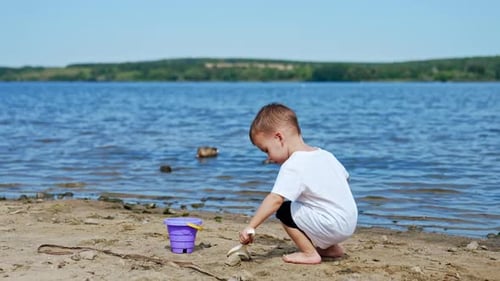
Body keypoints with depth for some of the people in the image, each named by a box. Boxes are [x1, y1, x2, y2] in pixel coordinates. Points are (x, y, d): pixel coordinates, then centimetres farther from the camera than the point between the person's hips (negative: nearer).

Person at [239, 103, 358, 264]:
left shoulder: (293, 166, -16)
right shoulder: (324, 154, 9)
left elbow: (275, 199, -25)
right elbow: (345, 178, 18)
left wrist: (250, 227, -25)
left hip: (332, 226, -9)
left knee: (284, 211, -4)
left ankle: (310, 254, -1)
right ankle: (330, 247, 20)